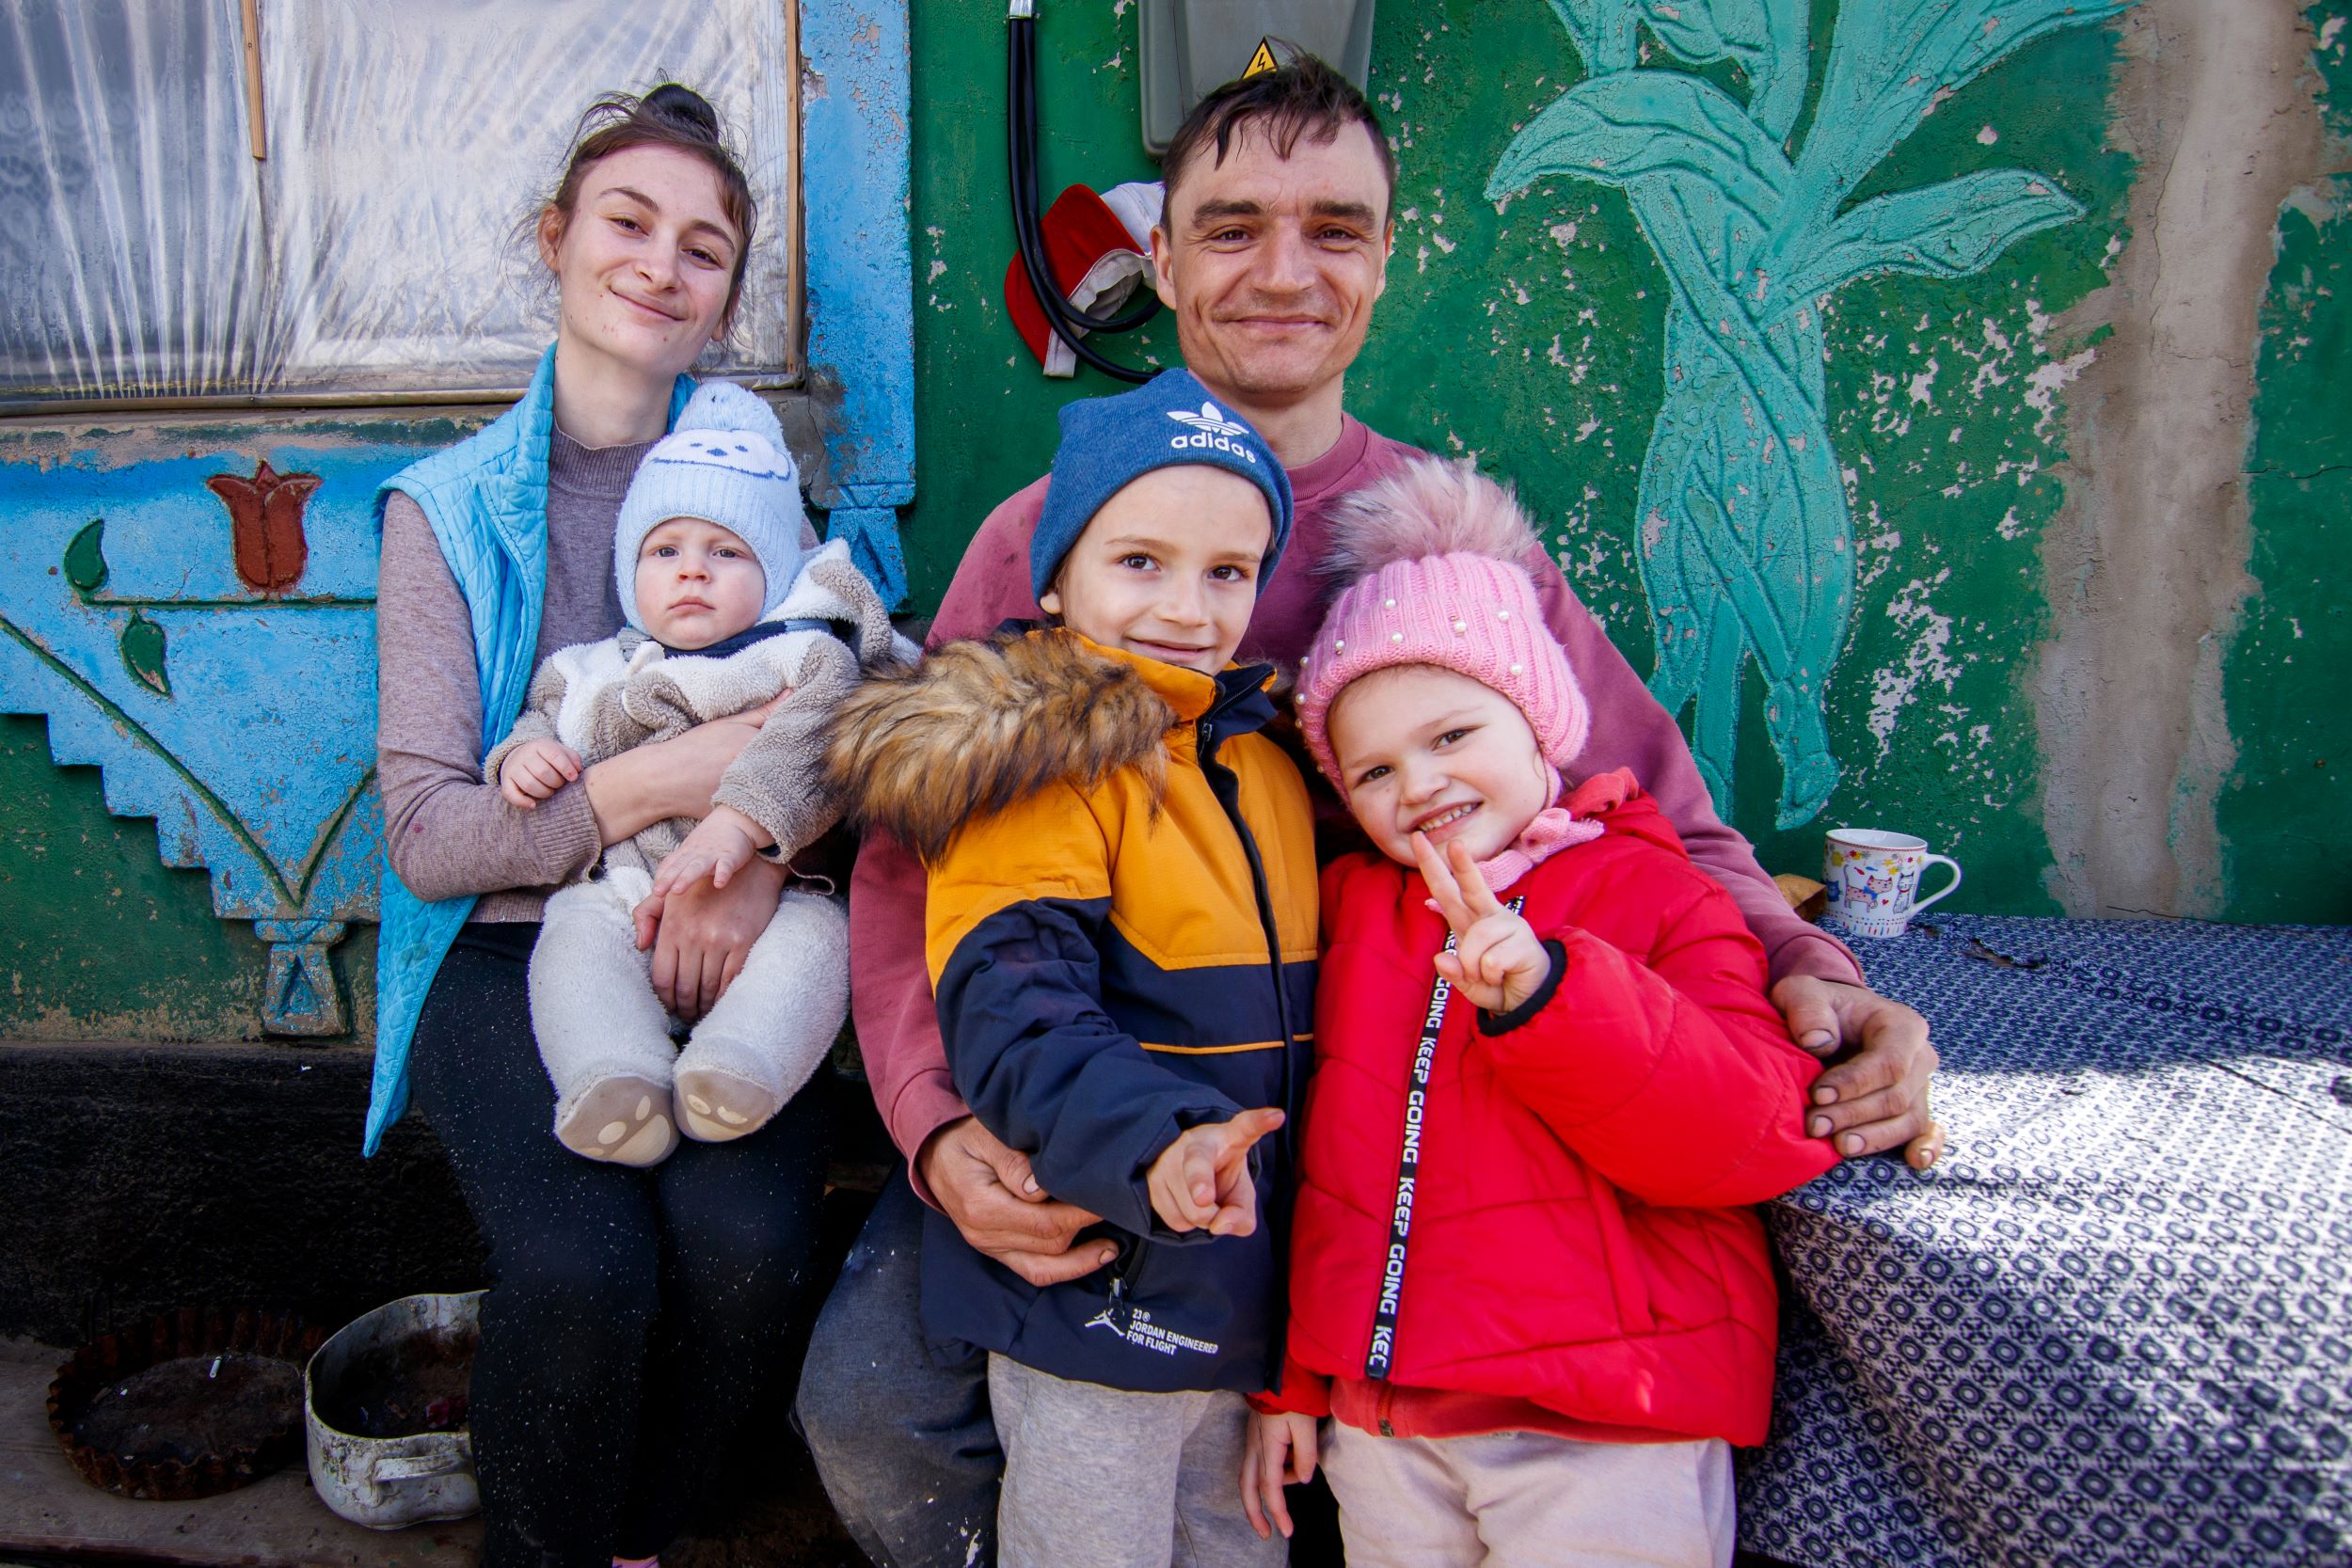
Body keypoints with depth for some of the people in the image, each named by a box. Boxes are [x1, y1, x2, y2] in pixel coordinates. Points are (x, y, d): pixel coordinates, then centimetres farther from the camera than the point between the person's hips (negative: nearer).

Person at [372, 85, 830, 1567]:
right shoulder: (446, 507, 4)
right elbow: (428, 832, -3)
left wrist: (762, 843, -18)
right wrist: (659, 782, -17)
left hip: (719, 940, 1)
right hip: (511, 948, -1)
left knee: (747, 1245, -24)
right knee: (584, 1267, -26)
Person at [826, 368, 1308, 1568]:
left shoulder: (1269, 759, 9)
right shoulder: (1041, 766, -15)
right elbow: (1014, 1017, -26)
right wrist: (1157, 1141, -40)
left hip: (1250, 1290, 8)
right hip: (1095, 1291, -7)